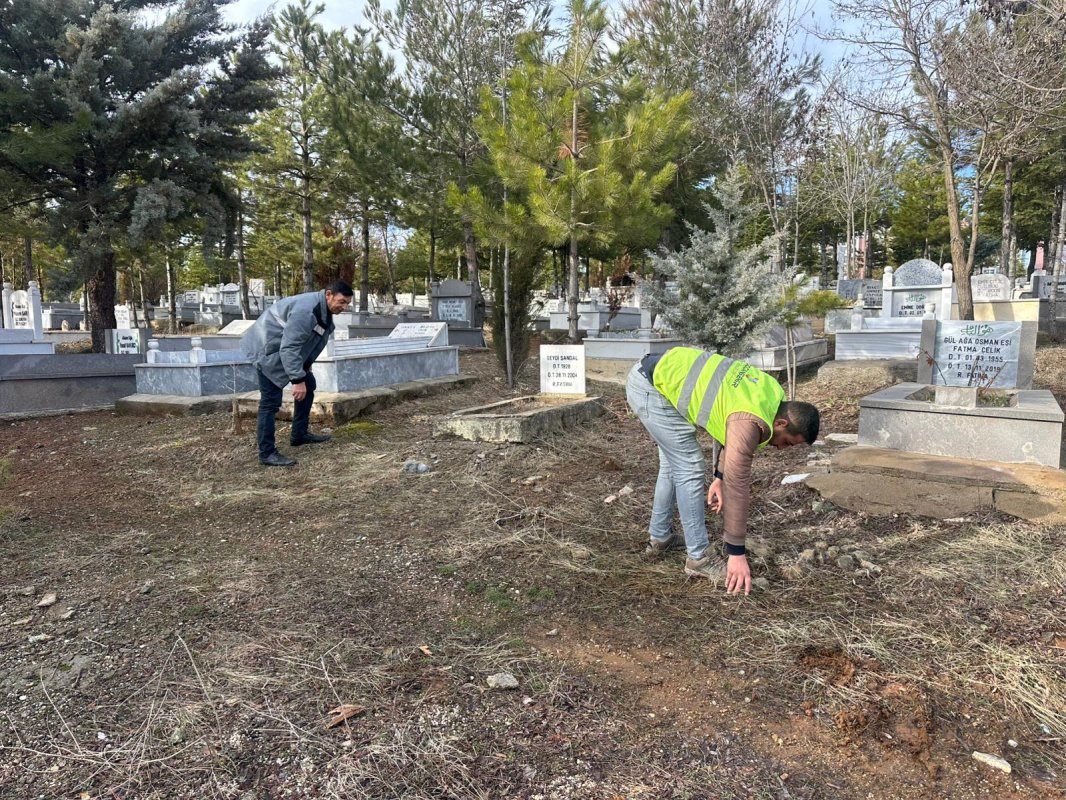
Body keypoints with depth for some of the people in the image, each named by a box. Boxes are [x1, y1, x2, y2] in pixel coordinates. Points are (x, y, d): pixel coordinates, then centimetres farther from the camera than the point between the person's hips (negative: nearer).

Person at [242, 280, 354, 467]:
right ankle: (267, 453, -6)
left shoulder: (324, 310, 2)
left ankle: (299, 434, 24)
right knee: (271, 401, -11)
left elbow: (311, 340, 16)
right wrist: (297, 379, -34)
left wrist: (305, 369, 19)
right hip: (268, 349, -10)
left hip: (286, 349, 10)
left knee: (308, 385, 14)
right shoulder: (306, 310, -31)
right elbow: (289, 347, -33)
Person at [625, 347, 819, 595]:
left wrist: (719, 476, 15)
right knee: (689, 469, -8)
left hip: (663, 369, 10)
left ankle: (659, 538, 32)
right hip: (650, 386, -10)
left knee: (673, 464, 20)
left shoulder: (773, 394, 2)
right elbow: (737, 485, -22)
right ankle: (699, 558, 3)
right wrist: (736, 553, -16)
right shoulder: (750, 423, -24)